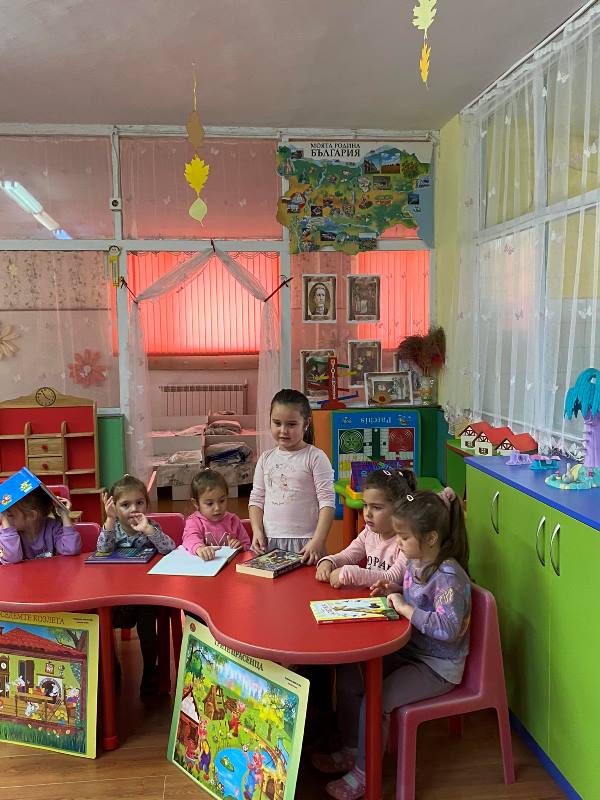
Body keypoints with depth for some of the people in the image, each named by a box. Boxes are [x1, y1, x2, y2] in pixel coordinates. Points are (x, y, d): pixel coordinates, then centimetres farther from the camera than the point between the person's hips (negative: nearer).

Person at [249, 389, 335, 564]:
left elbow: (327, 502, -11)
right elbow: (256, 499, 12)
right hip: (269, 541, 4)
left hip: (304, 542, -4)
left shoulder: (315, 457, -6)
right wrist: (257, 531, -3)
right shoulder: (266, 459, 8)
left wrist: (318, 541, -19)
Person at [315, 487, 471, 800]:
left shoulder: (448, 576, -27)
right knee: (349, 677, 4)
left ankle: (364, 773, 7)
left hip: (438, 668, -9)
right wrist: (394, 592, -1)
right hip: (410, 651, 9)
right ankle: (353, 750, 24)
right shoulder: (415, 562, 1)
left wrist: (404, 607, -29)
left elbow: (448, 628, -34)